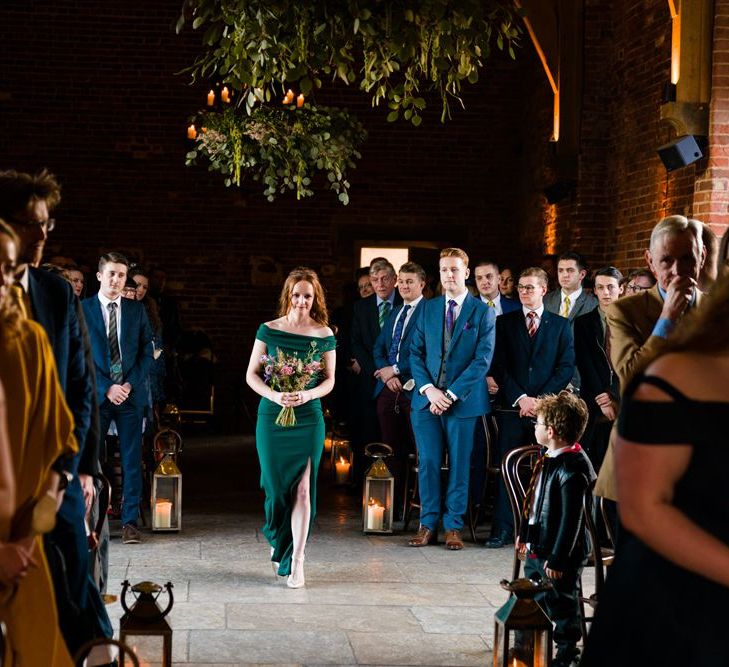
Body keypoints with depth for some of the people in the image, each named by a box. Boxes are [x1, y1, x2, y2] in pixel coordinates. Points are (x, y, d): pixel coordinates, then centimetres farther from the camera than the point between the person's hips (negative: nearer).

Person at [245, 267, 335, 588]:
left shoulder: (324, 335, 2)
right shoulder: (269, 330, 2)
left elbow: (329, 380, 6)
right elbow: (252, 374, 3)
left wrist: (307, 395, -14)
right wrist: (272, 395, -14)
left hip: (309, 418, 0)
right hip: (271, 417, 0)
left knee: (302, 489, -6)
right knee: (276, 486, 5)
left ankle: (295, 561, 0)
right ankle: (279, 541, 35)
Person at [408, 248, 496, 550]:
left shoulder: (483, 312, -1)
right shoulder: (427, 308, 10)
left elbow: (482, 360, -7)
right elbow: (415, 353, 7)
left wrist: (451, 394, -13)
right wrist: (428, 389, -8)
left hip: (463, 400, -3)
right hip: (427, 398, 3)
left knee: (459, 464, 2)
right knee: (428, 462, 3)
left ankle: (453, 527, 9)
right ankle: (428, 525, 10)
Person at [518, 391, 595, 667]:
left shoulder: (572, 471, -26)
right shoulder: (549, 459, 3)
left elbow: (571, 519, -26)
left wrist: (558, 559, -23)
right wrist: (525, 533, 20)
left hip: (560, 553, -10)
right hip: (537, 546, 10)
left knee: (561, 604, 6)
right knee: (534, 601, 22)